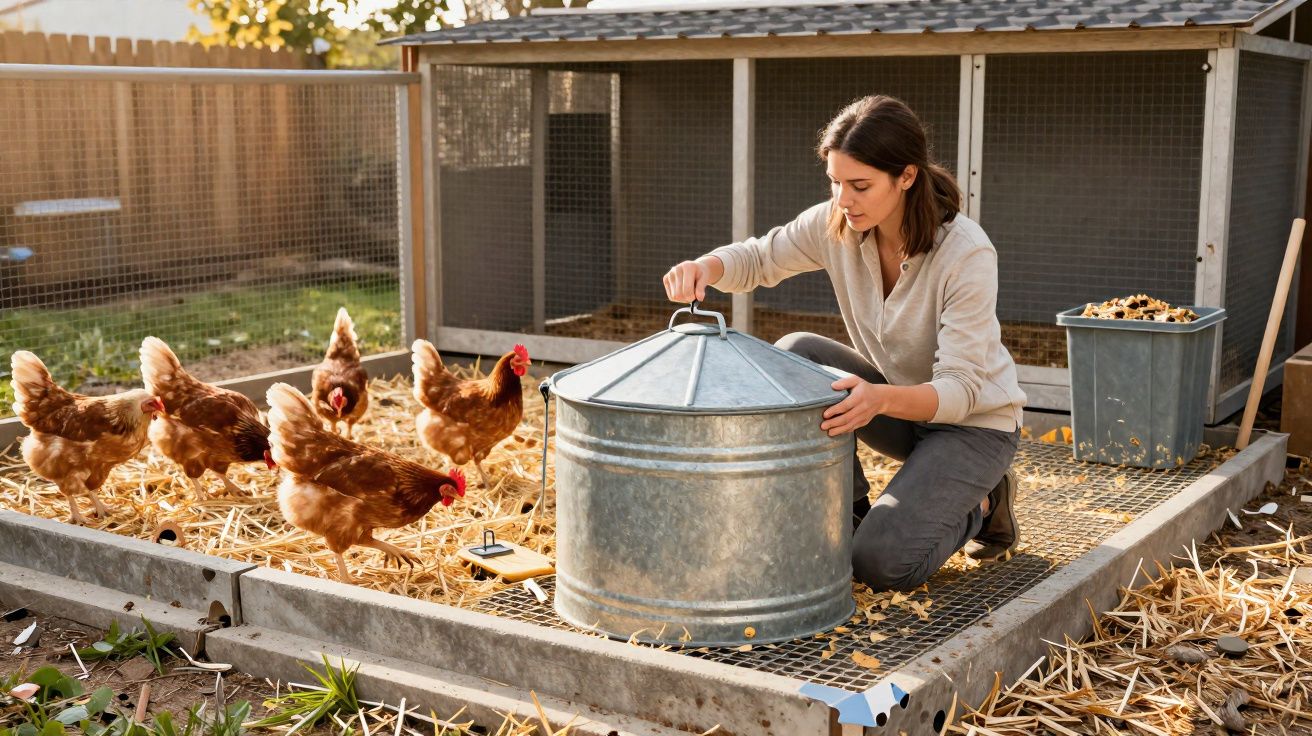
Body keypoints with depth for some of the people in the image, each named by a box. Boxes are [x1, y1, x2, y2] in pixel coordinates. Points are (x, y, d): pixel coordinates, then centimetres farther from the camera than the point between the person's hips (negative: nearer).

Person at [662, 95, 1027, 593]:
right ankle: (850, 514, -4)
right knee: (793, 356, -22)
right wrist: (705, 267, -25)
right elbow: (758, 258, 0)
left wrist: (881, 399, -51)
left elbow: (959, 389, -30)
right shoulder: (836, 225, -14)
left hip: (972, 421, -5)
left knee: (882, 564, -23)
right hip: (893, 396, 6)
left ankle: (978, 504, 9)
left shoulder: (966, 253, -29)